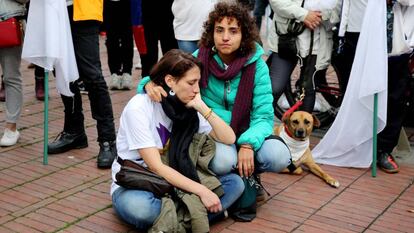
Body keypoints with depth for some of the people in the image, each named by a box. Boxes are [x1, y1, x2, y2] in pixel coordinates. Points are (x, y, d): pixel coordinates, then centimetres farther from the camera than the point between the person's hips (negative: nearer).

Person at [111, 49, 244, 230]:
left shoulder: (186, 106, -1)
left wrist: (201, 106, -16)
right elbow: (156, 167, -22)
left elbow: (229, 139, -7)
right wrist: (201, 191, -26)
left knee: (235, 183, -13)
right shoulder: (138, 107, -18)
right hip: (132, 186, -5)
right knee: (138, 207, -42)